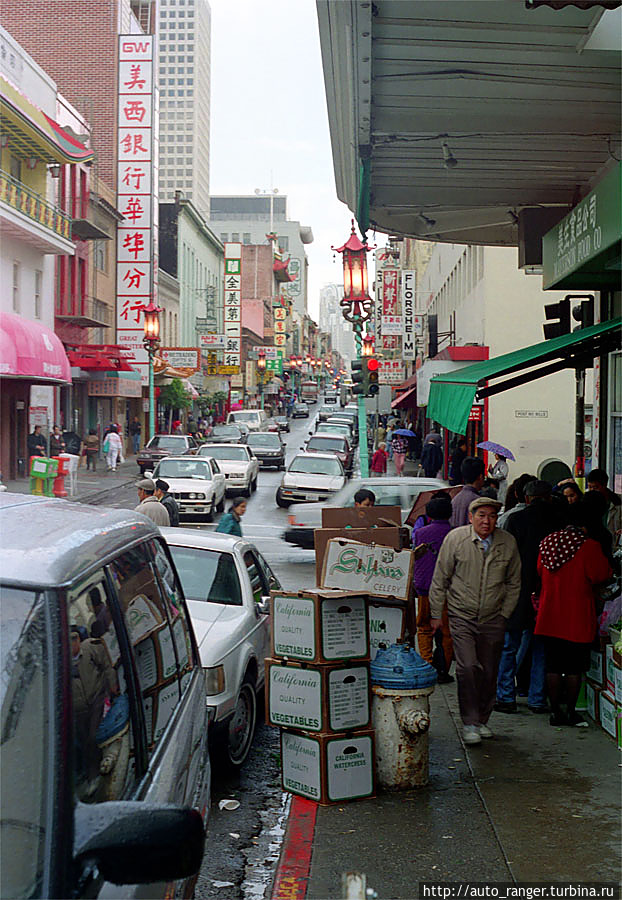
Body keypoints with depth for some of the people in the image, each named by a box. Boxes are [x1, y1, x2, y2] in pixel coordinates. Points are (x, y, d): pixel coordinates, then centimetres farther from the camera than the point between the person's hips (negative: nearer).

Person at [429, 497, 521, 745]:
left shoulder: (508, 543, 0)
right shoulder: (455, 538, -7)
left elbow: (514, 583, 12)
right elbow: (440, 579, 0)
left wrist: (505, 614, 8)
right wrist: (436, 614, 1)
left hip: (493, 620, 2)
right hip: (462, 616, -2)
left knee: (489, 672, 7)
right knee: (468, 668, -14)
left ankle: (482, 720, 24)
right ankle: (469, 723, -3)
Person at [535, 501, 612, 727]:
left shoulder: (547, 543, 3)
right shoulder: (589, 546, -13)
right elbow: (601, 575, -5)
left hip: (550, 616, 5)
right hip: (577, 619, -4)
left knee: (553, 667, 10)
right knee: (574, 668, 6)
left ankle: (556, 712, 14)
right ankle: (570, 711, 12)